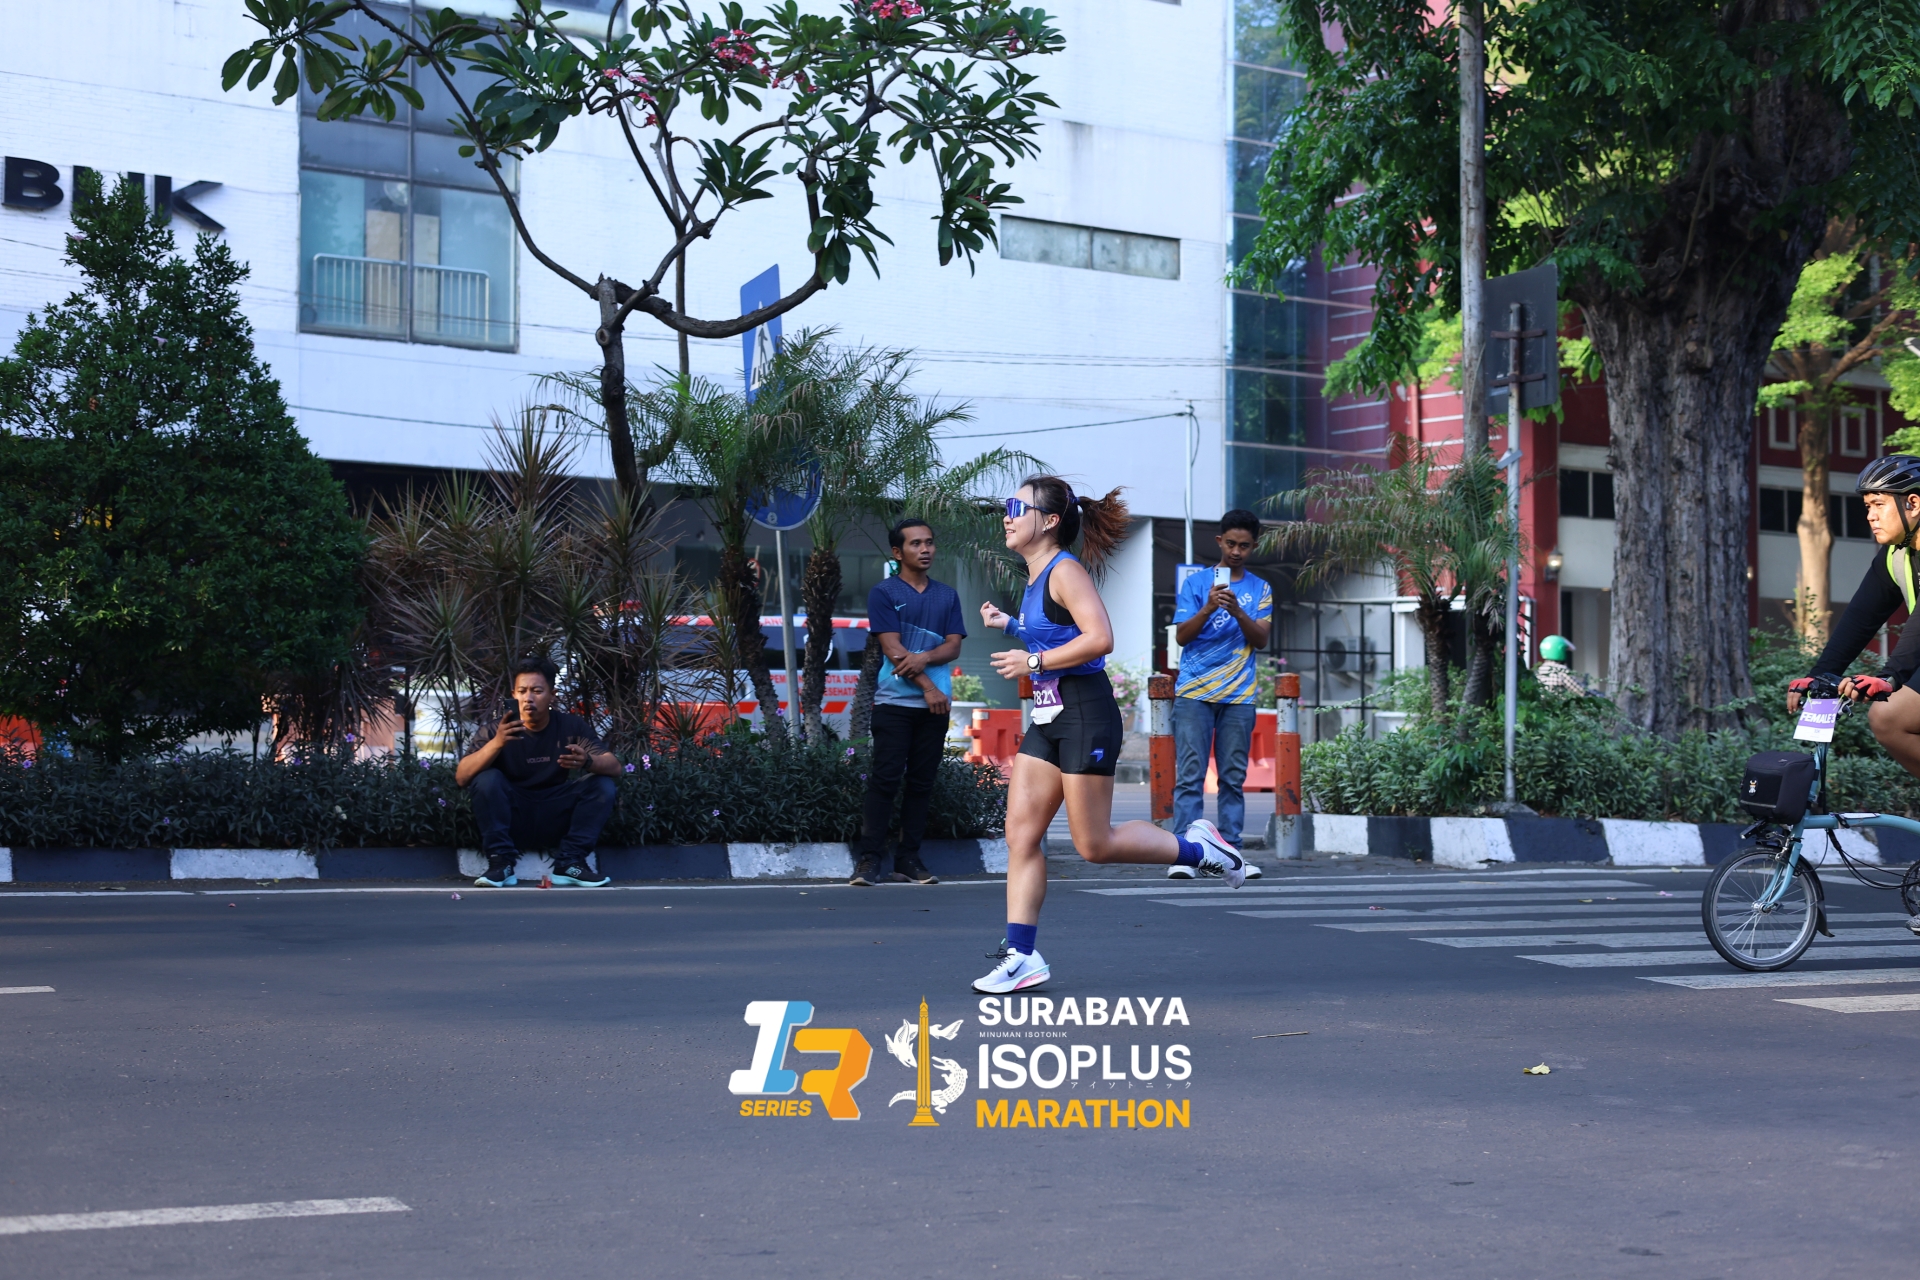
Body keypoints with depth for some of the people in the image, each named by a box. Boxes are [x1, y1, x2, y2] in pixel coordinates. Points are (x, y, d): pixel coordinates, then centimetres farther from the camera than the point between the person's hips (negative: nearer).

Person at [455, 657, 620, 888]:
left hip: (556, 821, 2)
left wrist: (587, 761, -38)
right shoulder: (500, 728, -10)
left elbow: (614, 767, -14)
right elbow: (461, 777, -22)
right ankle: (501, 862, -21)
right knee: (487, 779, -27)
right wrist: (496, 743, -39)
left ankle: (570, 862, -16)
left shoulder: (570, 726, -6)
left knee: (602, 784, -18)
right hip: (511, 820, -2)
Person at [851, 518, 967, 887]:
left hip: (935, 704, 4)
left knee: (922, 783, 4)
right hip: (895, 701, -4)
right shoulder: (883, 593, 1)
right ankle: (869, 859, -6)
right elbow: (892, 648, -7)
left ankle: (908, 858, 8)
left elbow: (953, 646, 6)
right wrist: (928, 688, -11)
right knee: (885, 779, -8)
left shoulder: (947, 596, 14)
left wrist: (926, 657, -14)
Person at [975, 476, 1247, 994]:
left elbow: (1099, 639, -25)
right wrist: (1008, 624, 20)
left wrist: (1034, 662, -20)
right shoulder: (1035, 576, 14)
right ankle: (1020, 955, 2)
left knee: (1094, 844, -4)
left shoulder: (1064, 571, -13)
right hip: (1048, 718, 9)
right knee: (1020, 833, 1)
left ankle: (1197, 847, 16)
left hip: (1085, 716, -9)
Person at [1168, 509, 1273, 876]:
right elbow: (1181, 636, 0)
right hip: (1194, 693, -2)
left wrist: (1237, 611, -15)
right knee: (1189, 774, -8)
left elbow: (1261, 640, 2)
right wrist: (1208, 608, -16)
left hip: (1239, 697, 2)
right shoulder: (1195, 583, 7)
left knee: (1233, 777, 2)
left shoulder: (1261, 590, 12)